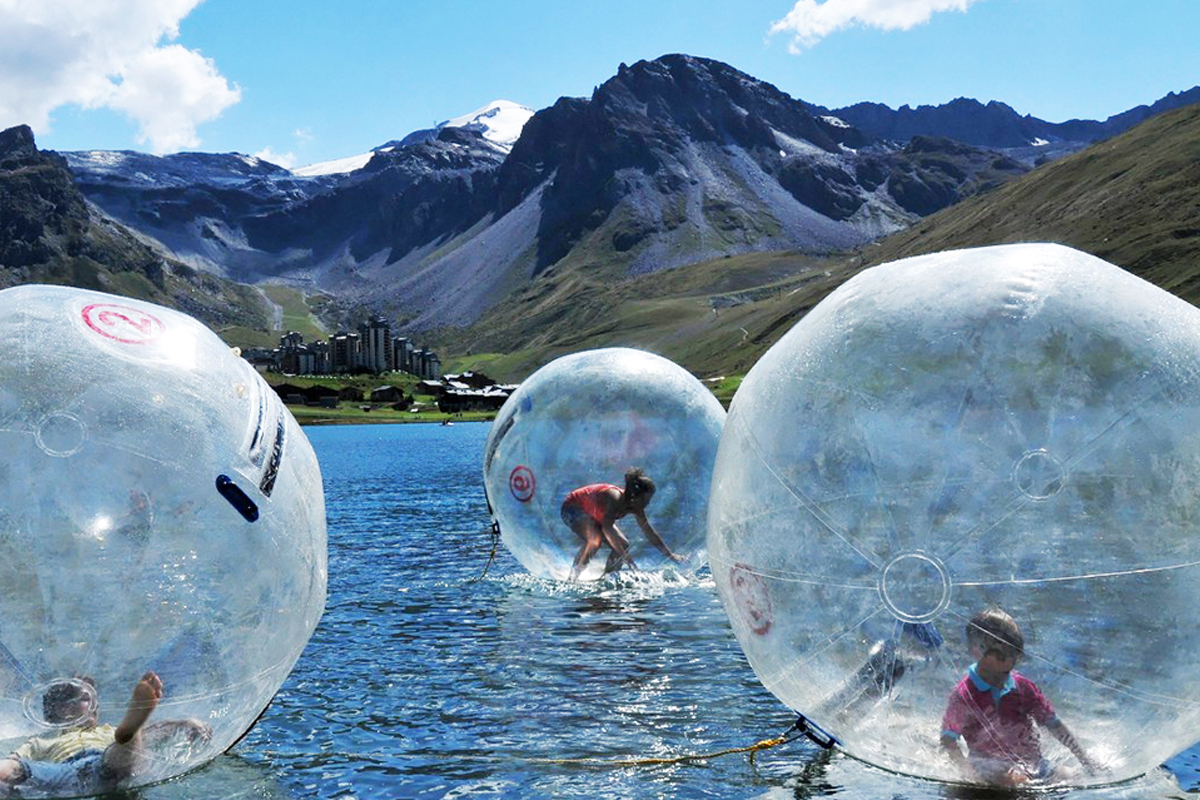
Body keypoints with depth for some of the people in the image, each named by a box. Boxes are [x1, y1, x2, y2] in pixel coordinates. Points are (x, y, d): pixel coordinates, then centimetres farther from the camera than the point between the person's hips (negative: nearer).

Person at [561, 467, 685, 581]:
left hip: (594, 515, 9)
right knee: (596, 539, -35)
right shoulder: (615, 497, -37)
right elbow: (607, 528, -49)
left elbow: (650, 533, -3)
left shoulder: (636, 508, -13)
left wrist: (671, 556, -5)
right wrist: (626, 558, -53)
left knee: (623, 545, -4)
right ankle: (572, 577, -22)